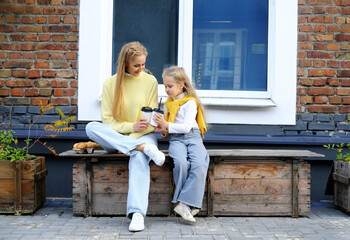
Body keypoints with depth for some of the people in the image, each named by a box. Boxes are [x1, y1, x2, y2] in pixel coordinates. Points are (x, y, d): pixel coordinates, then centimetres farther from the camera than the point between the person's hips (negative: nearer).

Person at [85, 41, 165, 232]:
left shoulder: (150, 81, 4)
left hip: (143, 135, -2)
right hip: (115, 136, 2)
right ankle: (144, 147, -36)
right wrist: (132, 127, -18)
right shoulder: (110, 83, 3)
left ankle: (137, 213, -47)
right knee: (91, 127, -29)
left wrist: (135, 134, -14)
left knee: (139, 157, -37)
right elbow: (108, 120, -2)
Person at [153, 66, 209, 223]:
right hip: (176, 140, 3)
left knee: (199, 164, -31)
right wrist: (163, 130, 6)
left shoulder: (190, 102, 1)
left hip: (192, 137, -3)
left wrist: (167, 125, -16)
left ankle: (184, 203, -29)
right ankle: (187, 204, -21)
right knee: (181, 163, -30)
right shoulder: (168, 104, 22)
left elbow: (186, 127, -10)